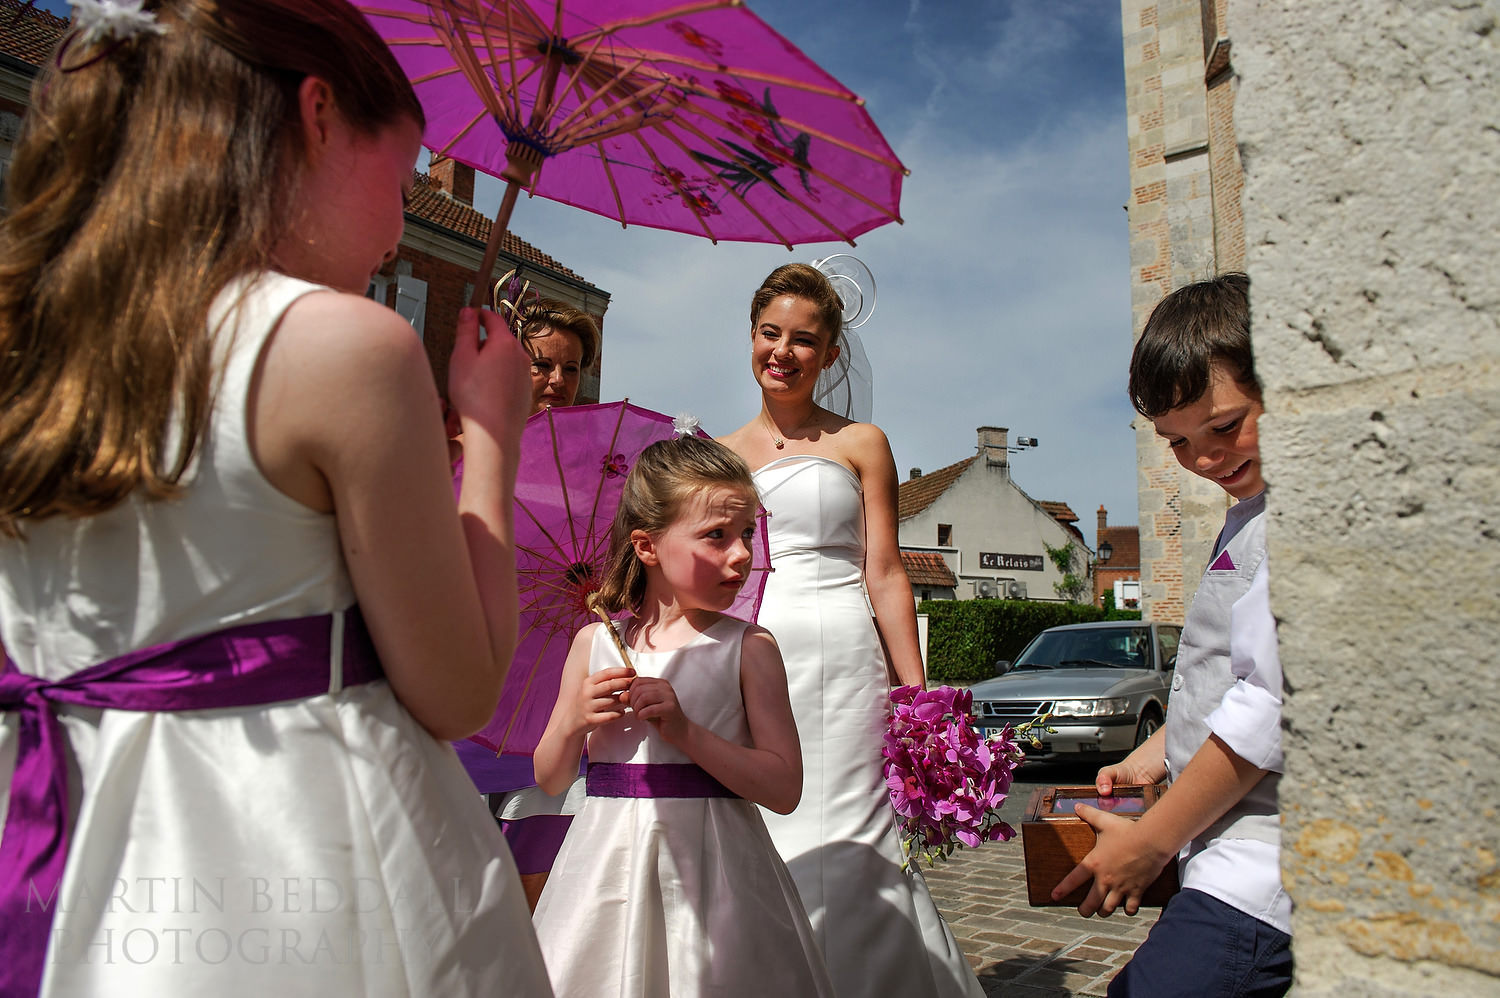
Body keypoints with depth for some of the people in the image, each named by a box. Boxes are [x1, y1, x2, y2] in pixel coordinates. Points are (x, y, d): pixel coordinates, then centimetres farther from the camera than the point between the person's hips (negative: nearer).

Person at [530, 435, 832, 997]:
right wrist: (574, 721, -13)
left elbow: (784, 790, -12)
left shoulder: (748, 648, -7)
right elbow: (549, 782, 7)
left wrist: (684, 731, -21)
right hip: (611, 864, 2)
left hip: (711, 867, -2)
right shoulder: (594, 644, 1)